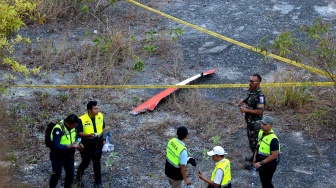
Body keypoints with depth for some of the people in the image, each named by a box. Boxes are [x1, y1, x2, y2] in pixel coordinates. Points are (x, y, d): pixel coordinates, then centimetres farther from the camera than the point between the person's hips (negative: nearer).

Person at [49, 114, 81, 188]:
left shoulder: (72, 127, -7)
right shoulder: (58, 129, -29)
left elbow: (75, 136, 13)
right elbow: (56, 145, -32)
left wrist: (77, 143, -8)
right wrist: (69, 147, -39)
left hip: (69, 154, 6)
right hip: (57, 155, -6)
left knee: (70, 173, 8)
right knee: (57, 174, 2)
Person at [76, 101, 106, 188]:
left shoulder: (100, 116, -8)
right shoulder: (82, 119, -22)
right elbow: (79, 133, -18)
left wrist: (103, 139, 8)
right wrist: (89, 135, -33)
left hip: (98, 144, 3)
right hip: (87, 146, -3)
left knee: (97, 163, 16)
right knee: (85, 163, 13)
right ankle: (78, 179, 40)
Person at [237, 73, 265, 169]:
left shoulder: (259, 95, -28)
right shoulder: (251, 90, 0)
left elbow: (260, 111, -29)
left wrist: (246, 110, -25)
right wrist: (243, 101, 0)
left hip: (255, 122, -9)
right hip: (249, 120, 9)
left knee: (254, 141, 2)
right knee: (251, 139, 24)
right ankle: (254, 155, 42)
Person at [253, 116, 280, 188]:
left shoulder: (273, 139, -30)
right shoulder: (261, 132, -5)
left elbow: (274, 155, -28)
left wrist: (261, 163, -25)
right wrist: (255, 157, 11)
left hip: (269, 163, -8)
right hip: (261, 161, 8)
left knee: (266, 182, 3)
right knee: (263, 180, 23)